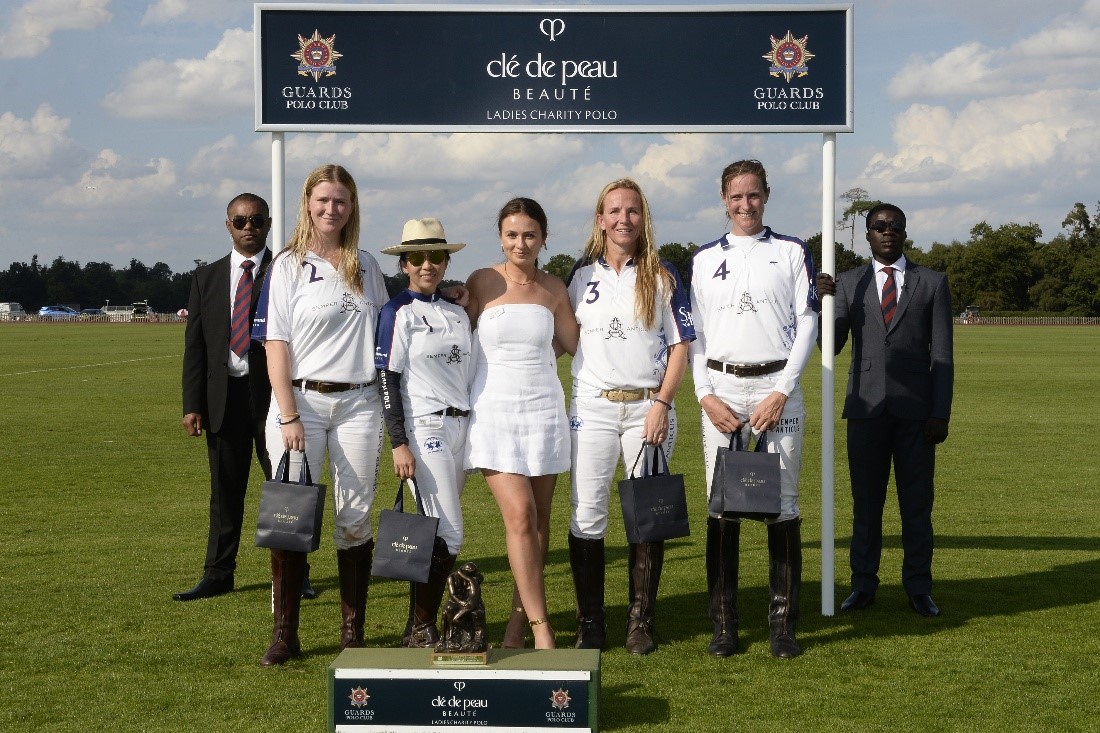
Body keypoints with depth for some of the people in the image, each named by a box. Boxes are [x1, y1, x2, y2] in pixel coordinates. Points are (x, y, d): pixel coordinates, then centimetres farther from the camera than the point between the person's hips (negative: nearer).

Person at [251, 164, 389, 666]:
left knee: (355, 516, 4)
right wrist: (289, 416, -12)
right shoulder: (289, 265, 1)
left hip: (359, 403, 3)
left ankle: (353, 632, 12)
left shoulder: (366, 266, 12)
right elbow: (276, 344, -4)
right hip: (302, 399, -3)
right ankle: (285, 633, 5)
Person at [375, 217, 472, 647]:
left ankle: (418, 626, 14)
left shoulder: (458, 315, 15)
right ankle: (421, 629, -1)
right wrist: (399, 443, -13)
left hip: (461, 426, 6)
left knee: (435, 534, 7)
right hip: (424, 428, -6)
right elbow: (387, 380, -7)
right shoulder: (397, 314, -3)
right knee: (448, 535, -11)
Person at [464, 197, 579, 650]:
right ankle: (541, 629, -8)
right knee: (519, 516, -12)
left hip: (544, 409, 3)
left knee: (539, 521, 3)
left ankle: (517, 626, 13)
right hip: (494, 411, -3)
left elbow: (574, 343, 17)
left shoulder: (552, 288, 7)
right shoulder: (482, 283, 0)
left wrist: (532, 348, 8)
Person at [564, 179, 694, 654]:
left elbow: (680, 346, 2)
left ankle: (641, 621, 11)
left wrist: (662, 404, -8)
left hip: (648, 406, -1)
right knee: (586, 516, -3)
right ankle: (589, 623, 6)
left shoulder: (662, 276, 5)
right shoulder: (581, 275, 9)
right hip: (592, 406, 1)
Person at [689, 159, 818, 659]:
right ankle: (723, 623, 5)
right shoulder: (704, 259, 13)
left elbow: (807, 325, 2)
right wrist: (706, 395, -3)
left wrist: (780, 393, -7)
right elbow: (694, 334, 10)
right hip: (721, 389, 1)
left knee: (782, 503, -3)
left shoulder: (792, 252, 8)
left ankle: (783, 624, 3)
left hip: (777, 387, -1)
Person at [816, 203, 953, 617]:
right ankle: (863, 586, 14)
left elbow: (942, 354, 4)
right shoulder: (848, 284, 8)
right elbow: (832, 346, 1)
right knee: (866, 503, 6)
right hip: (866, 408, 1)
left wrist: (941, 413, -3)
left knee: (917, 504, 4)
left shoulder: (932, 283, 7)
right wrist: (824, 301, -16)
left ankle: (918, 589, 13)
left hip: (915, 411, -1)